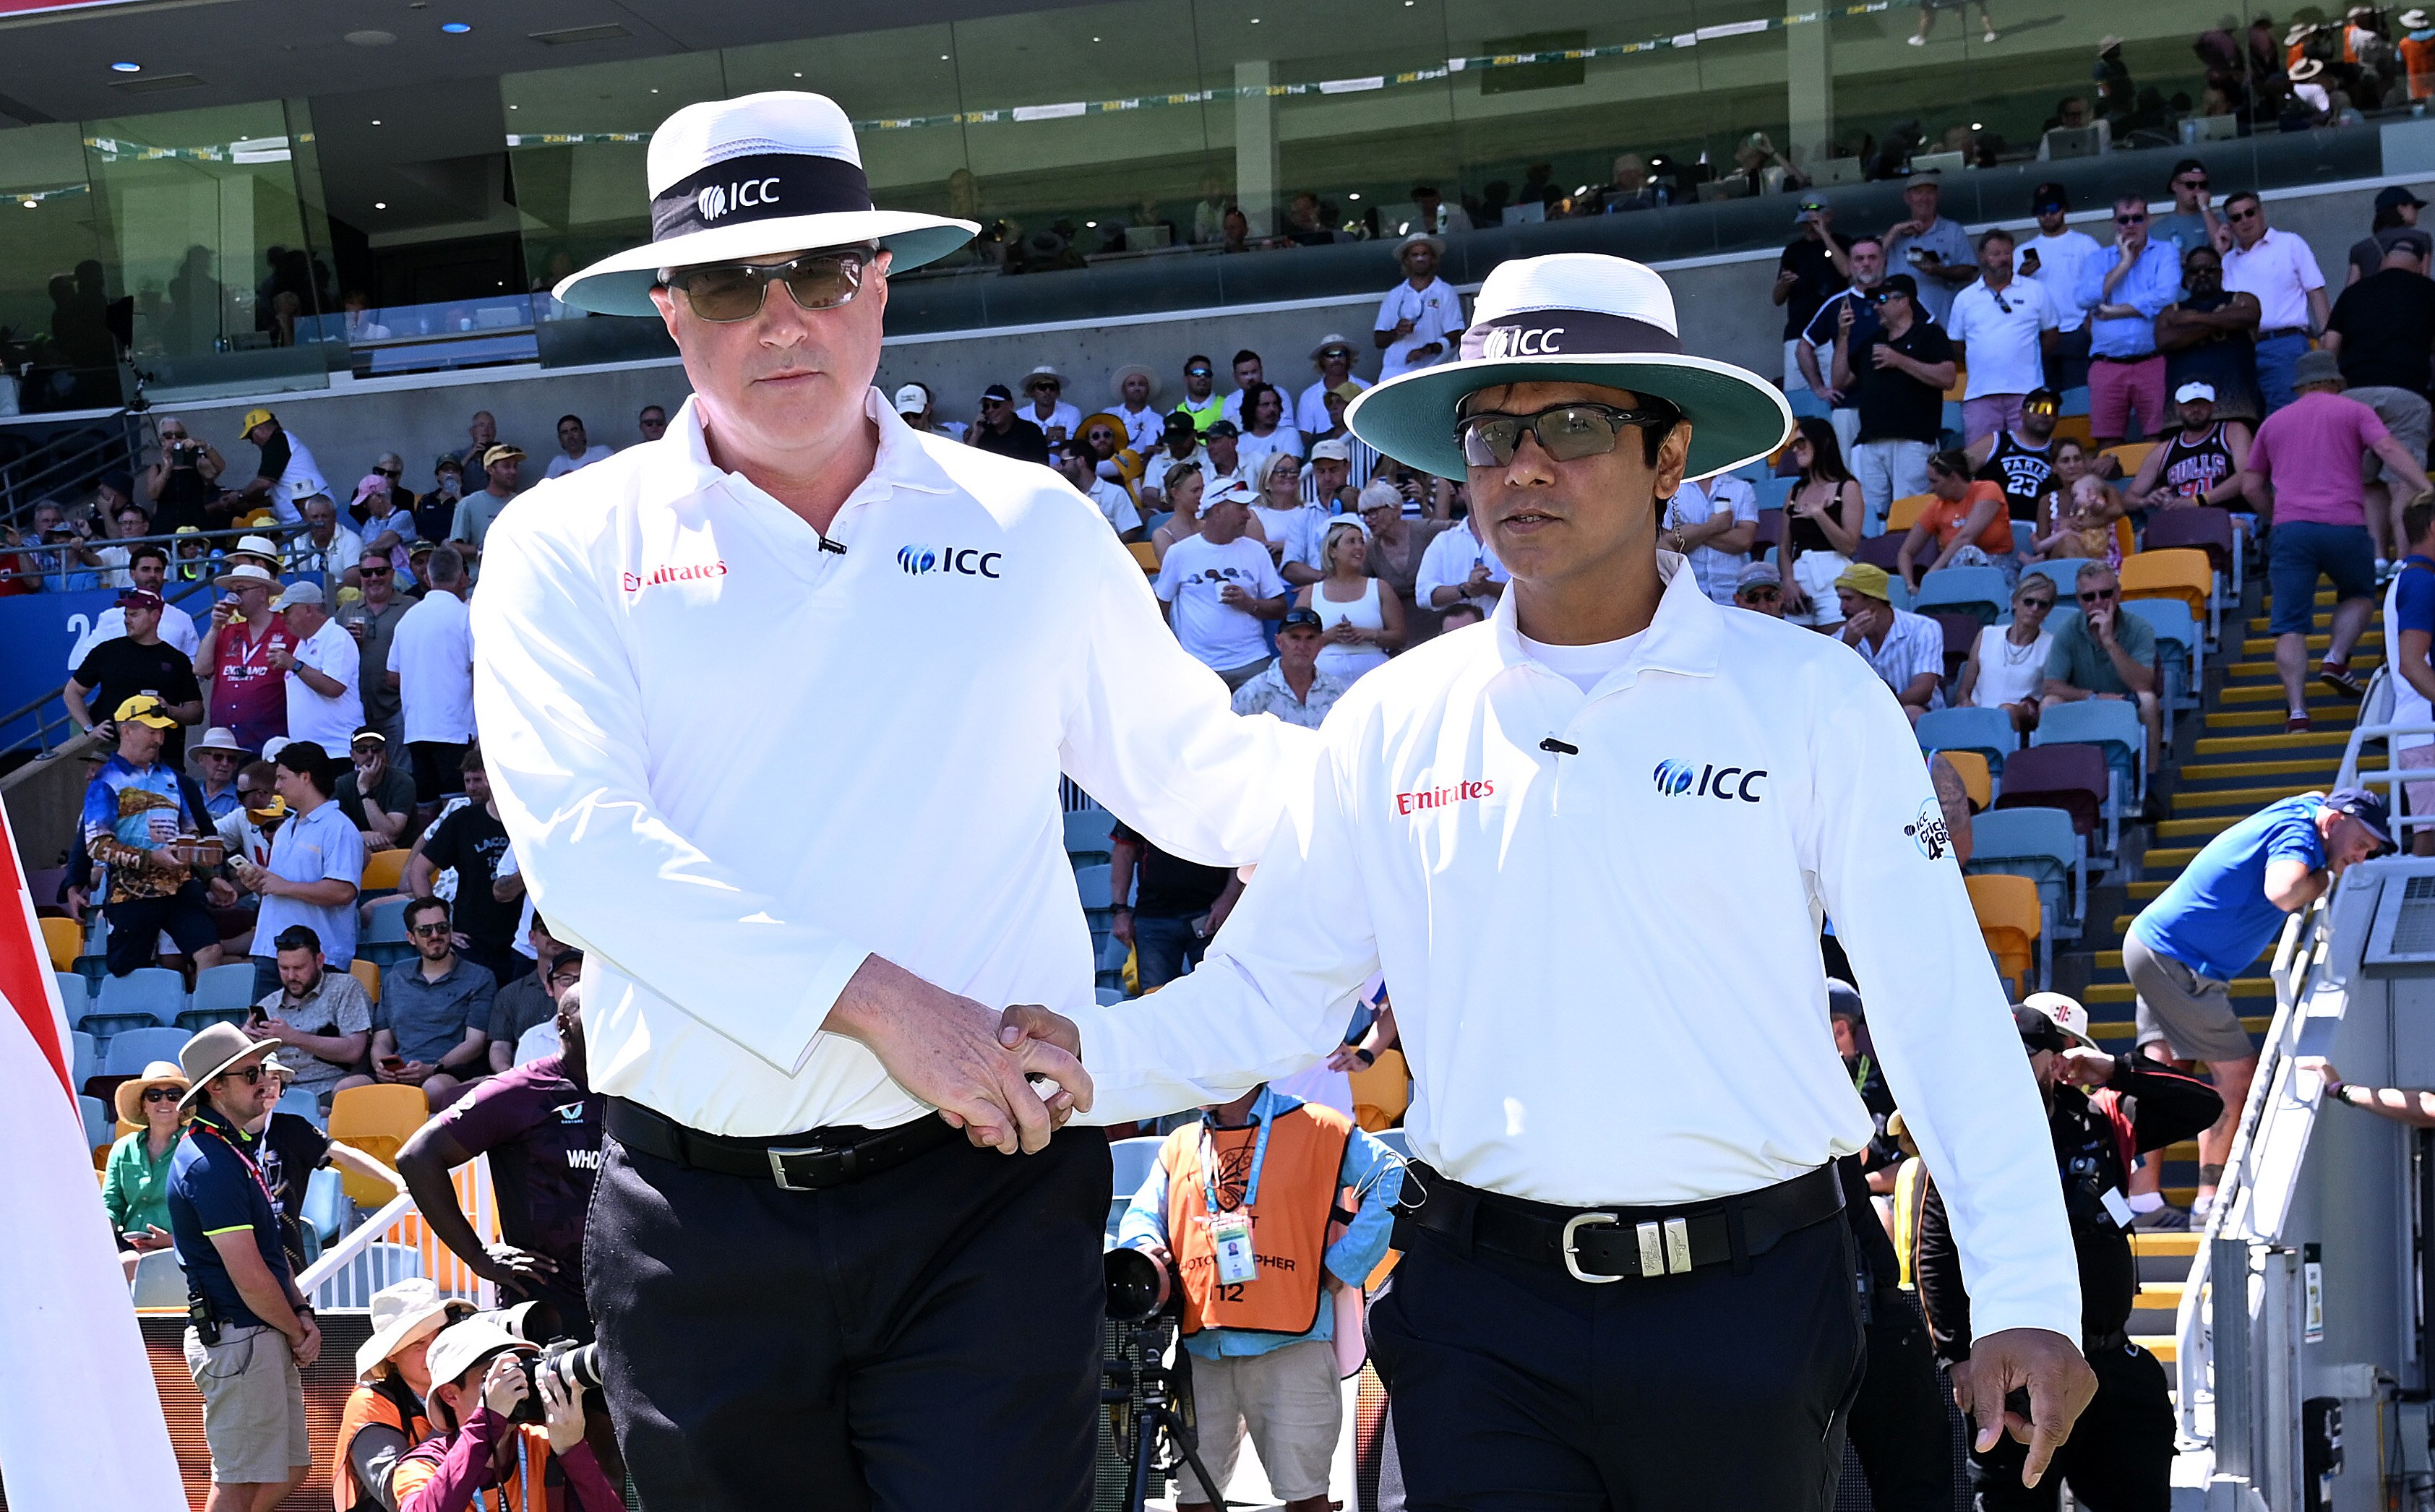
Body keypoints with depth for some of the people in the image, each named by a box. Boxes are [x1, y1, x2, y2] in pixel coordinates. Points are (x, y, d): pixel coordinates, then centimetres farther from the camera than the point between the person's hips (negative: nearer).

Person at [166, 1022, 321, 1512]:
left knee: (289, 1471, 15)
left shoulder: (236, 1149, 15)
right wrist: (296, 1331, -5)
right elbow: (249, 1277, -20)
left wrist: (303, 1315, 5)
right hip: (237, 1338, -10)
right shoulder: (211, 1163, -18)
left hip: (268, 1339, 10)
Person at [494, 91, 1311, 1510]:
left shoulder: (1036, 530, 10)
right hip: (700, 1218, 0)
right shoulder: (570, 550, 3)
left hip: (988, 1195, 0)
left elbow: (1194, 769, 17)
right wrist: (880, 1004, -19)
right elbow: (581, 843, -11)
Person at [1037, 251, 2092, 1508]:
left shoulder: (1807, 698, -2)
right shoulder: (1393, 722, 5)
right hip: (1479, 1309, 1)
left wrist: (2024, 1294, -11)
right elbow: (1265, 999, 4)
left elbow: (1943, 1013, -5)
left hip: (1745, 1306, -1)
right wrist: (1095, 1057, -15)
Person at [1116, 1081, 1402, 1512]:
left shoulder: (1317, 1129, 4)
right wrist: (1145, 1248, -4)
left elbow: (1391, 1183, -1)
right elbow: (1143, 1213, 20)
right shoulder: (1180, 1146, 20)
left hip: (1290, 1343, -5)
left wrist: (1342, 1263, -5)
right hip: (1200, 1345, 5)